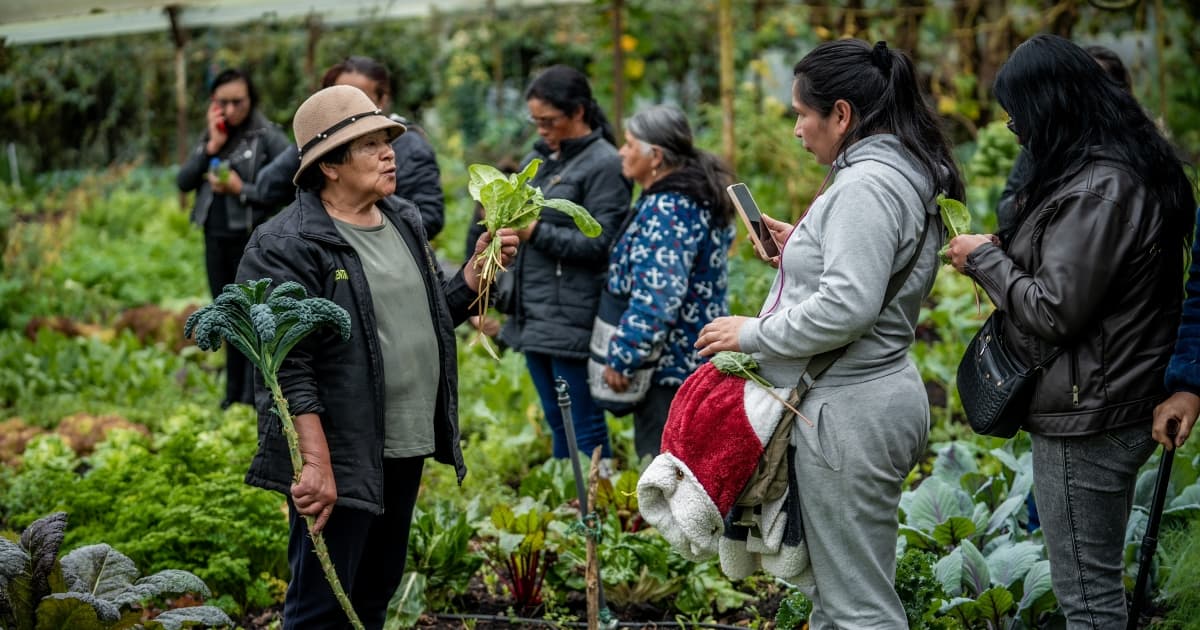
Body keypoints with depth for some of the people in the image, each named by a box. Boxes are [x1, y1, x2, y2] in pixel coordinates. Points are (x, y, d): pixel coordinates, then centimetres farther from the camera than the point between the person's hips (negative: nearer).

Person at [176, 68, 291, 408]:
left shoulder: (268, 137, -7)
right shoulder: (209, 136, 11)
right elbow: (183, 182, 2)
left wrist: (242, 190, -17)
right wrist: (210, 148, -8)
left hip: (253, 239, -6)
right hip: (216, 239, 6)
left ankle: (253, 402, -1)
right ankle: (233, 397, 24)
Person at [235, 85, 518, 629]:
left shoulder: (403, 222, 12)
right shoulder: (287, 247, -14)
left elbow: (429, 316, 22)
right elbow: (287, 369, -19)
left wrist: (479, 267, 6)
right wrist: (316, 464, -25)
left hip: (406, 449, 8)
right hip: (340, 460, -8)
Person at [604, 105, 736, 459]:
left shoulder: (666, 208, -19)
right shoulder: (701, 198, 13)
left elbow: (656, 297, -26)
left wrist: (621, 358, -20)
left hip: (670, 364, -10)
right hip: (701, 359, 10)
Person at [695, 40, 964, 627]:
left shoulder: (866, 186, -19)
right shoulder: (906, 175, 13)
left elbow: (846, 306, -26)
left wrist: (753, 333, -15)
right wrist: (802, 247, 14)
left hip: (850, 413, -11)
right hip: (883, 394, 11)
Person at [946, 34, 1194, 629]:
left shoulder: (1097, 189, -21)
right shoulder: (1129, 167, 11)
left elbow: (1054, 312, -21)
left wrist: (985, 258, -7)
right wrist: (1000, 257, 7)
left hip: (1087, 422, -10)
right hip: (1118, 406, 10)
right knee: (1098, 581, 19)